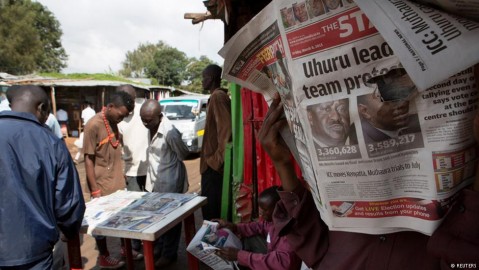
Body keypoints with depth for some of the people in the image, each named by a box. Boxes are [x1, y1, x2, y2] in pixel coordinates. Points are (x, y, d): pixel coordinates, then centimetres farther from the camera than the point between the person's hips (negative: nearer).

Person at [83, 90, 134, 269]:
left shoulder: (114, 123, 4)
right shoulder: (93, 125, -18)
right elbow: (88, 159, -16)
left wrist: (121, 177, 14)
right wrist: (95, 190, -16)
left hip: (117, 182, 7)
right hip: (102, 184, -7)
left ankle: (125, 249, 34)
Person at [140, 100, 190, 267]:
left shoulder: (170, 132, -26)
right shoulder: (151, 127, -2)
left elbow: (183, 154, -12)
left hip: (170, 182, -8)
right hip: (155, 180, 8)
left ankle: (169, 254, 25)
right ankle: (160, 248, 38)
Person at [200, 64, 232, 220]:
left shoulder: (218, 96, -14)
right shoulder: (217, 96, 17)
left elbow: (225, 128, -23)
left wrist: (218, 157, -20)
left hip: (214, 162, -10)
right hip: (212, 161, 10)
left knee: (210, 206, -3)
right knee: (213, 204, 17)